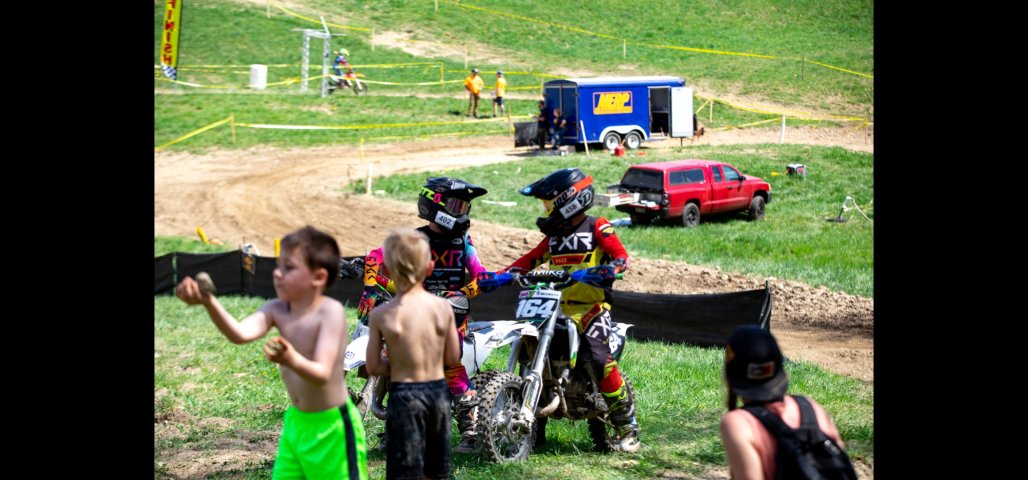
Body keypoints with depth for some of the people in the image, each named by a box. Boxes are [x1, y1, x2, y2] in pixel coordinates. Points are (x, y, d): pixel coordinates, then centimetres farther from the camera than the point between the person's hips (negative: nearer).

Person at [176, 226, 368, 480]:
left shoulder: (329, 311, -21)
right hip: (296, 422, 7)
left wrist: (292, 360, -49)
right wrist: (209, 302, -41)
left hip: (333, 426, -7)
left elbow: (322, 374, -28)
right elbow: (240, 333, -24)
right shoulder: (276, 310, -4)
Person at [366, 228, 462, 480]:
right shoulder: (443, 307, -4)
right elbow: (454, 358, 3)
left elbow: (373, 367, -7)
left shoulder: (382, 315, -12)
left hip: (404, 395, -4)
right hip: (438, 391, 4)